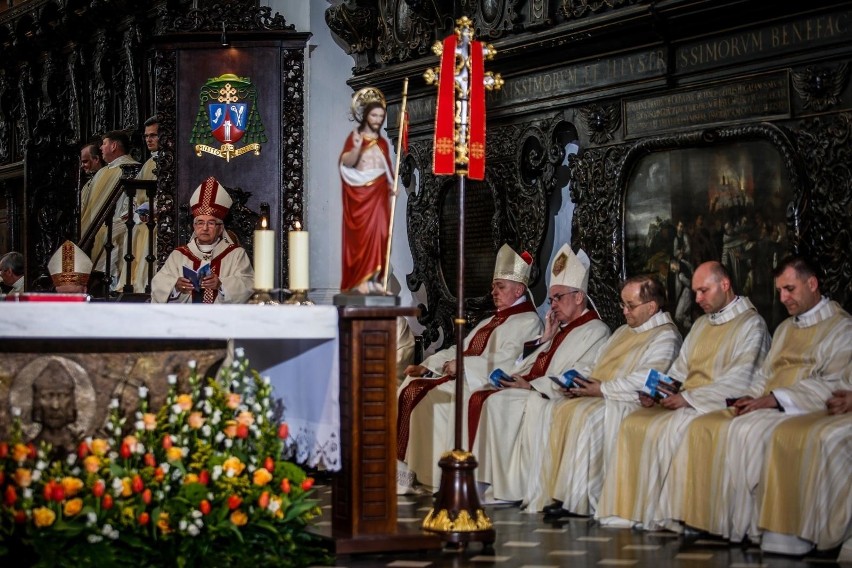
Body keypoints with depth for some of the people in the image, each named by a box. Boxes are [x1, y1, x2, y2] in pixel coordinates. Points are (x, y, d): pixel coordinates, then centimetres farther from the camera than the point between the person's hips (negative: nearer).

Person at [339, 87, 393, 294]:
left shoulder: (382, 142, 15)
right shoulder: (355, 137, 0)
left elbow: (387, 169, 16)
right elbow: (346, 162, -12)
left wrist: (392, 185, -3)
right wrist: (356, 149, -31)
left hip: (378, 193, 5)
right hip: (359, 193, -5)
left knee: (378, 235, -2)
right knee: (361, 235, -9)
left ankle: (373, 279, 0)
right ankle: (360, 280, -8)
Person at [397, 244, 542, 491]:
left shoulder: (527, 321, -2)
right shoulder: (490, 322, 28)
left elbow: (506, 359, -15)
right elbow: (459, 350, 22)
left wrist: (463, 364, -18)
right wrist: (427, 366, 6)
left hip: (487, 383, -9)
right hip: (464, 378, 9)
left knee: (433, 397, -28)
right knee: (411, 388, -11)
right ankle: (402, 467, -18)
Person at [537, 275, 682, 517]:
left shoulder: (665, 337, -4)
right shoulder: (623, 332, 25)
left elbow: (646, 379, -18)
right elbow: (598, 366, 27)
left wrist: (603, 389, -16)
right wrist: (577, 380, 6)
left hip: (628, 403, -9)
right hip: (598, 397, 9)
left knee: (585, 415, -32)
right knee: (560, 410, -15)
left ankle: (577, 500, -29)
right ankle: (556, 493, -21)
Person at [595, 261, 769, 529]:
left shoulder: (751, 325, -5)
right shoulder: (701, 325, 22)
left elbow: (737, 383, -15)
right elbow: (679, 371, 22)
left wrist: (688, 398, -17)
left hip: (718, 406, -8)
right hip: (685, 402, 8)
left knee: (666, 430, -31)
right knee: (631, 424, -14)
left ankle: (656, 515, -22)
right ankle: (625, 510, -17)